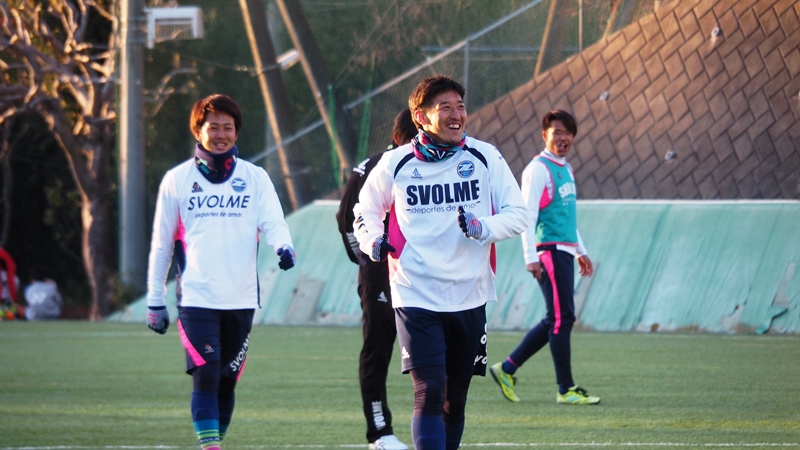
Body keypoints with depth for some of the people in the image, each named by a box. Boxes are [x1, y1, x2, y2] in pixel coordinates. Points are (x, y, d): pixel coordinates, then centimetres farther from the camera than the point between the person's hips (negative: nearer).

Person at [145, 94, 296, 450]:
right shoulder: (177, 180, 7)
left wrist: (283, 246, -27)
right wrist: (155, 301, 10)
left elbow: (273, 222, -3)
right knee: (205, 374, -15)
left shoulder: (255, 178, 8)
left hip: (240, 300, 2)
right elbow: (161, 244, 11)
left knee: (227, 380, 7)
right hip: (197, 298, -2)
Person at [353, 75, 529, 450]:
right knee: (429, 393, -15)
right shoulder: (395, 165, 0)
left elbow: (517, 214, 2)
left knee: (455, 400, 12)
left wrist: (482, 229, -18)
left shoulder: (485, 158, 1)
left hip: (468, 297, 3)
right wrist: (373, 241, -5)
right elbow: (365, 210, 16)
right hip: (415, 296, -3)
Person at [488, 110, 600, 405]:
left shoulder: (565, 169, 19)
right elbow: (527, 214, -14)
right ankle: (566, 389, -5)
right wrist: (530, 257, -19)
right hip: (549, 252, -9)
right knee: (562, 318, -9)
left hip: (565, 252, 9)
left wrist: (581, 251, 26)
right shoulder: (538, 169, -9)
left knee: (556, 320, 11)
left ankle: (507, 369, 18)